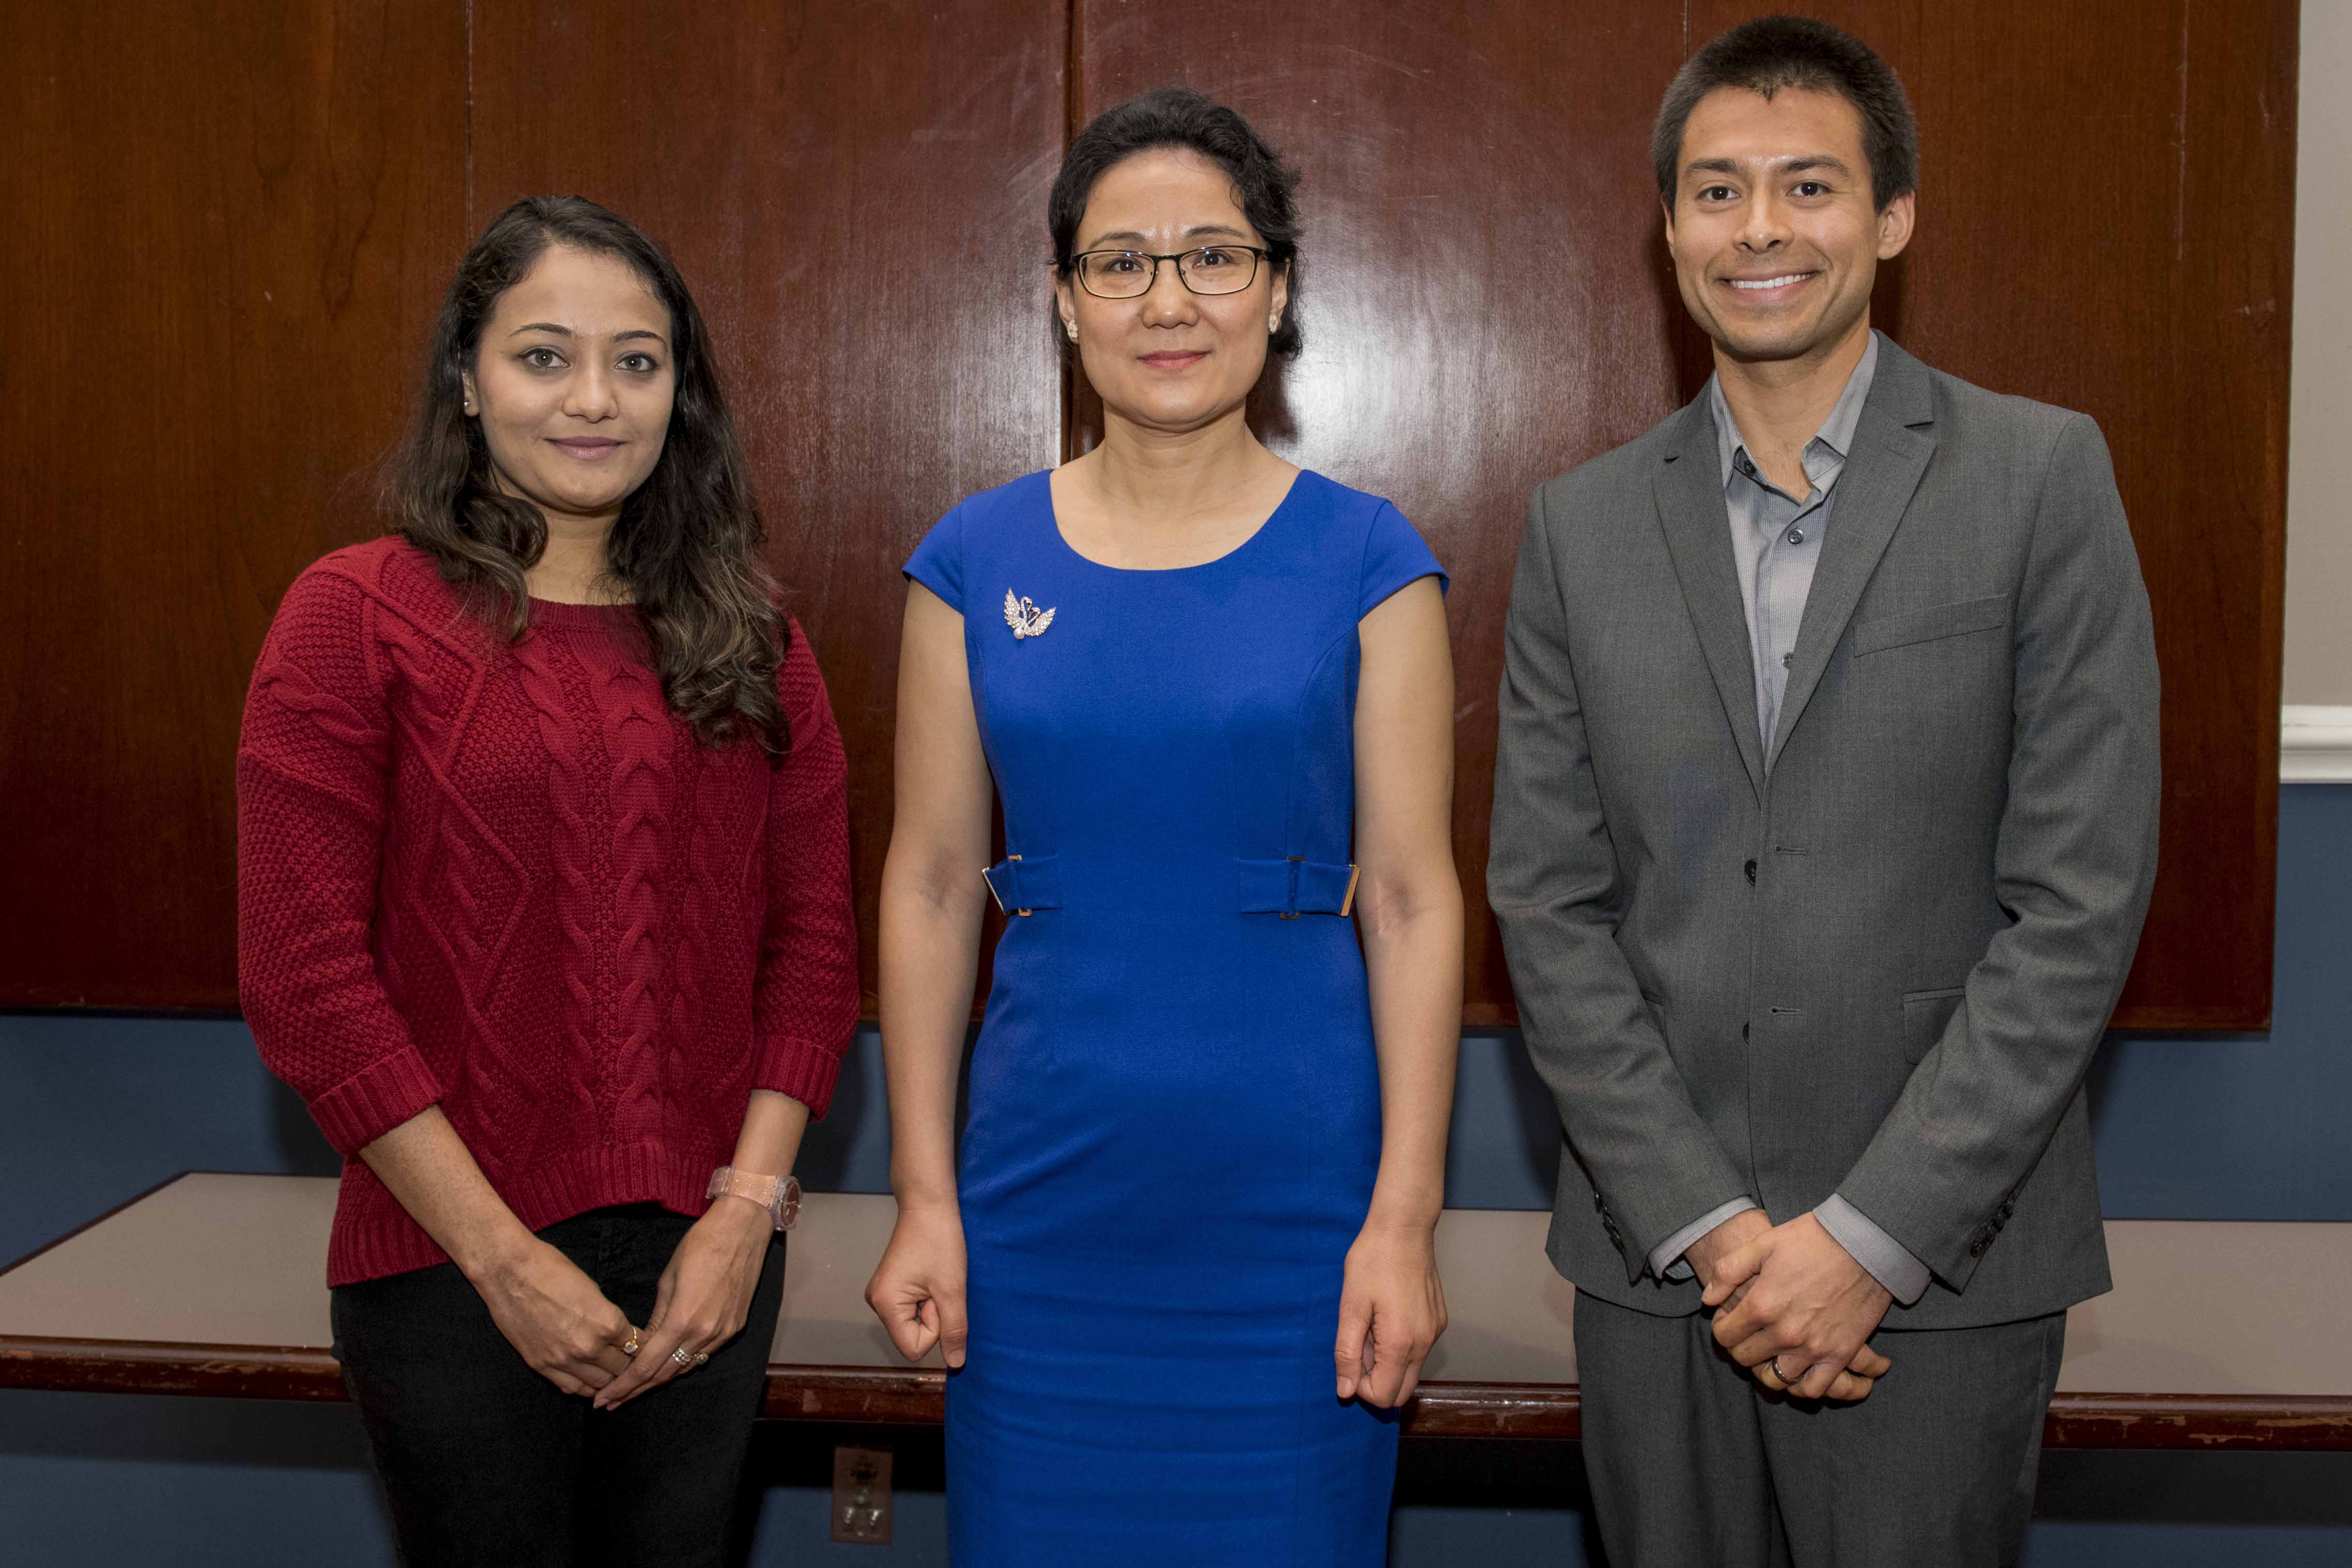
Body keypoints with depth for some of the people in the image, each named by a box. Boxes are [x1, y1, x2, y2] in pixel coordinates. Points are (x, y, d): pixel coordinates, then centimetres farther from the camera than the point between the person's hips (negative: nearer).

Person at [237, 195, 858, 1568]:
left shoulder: (747, 635, 6)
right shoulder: (359, 616, -6)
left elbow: (815, 934, 5)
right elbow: (305, 974, -10)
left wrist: (748, 1208, -6)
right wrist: (503, 1257, -12)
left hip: (706, 1260, 4)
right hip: (451, 1260, -3)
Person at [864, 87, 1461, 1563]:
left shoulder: (1365, 558, -2)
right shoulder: (978, 558, 3)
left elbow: (1415, 900, -3)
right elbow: (929, 886, 5)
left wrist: (1406, 1218, -8)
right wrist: (924, 1194, 1)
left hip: (1294, 1196, -1)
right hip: (1046, 1198, 2)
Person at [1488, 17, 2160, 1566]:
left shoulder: (2041, 477, -3)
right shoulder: (1585, 525, 5)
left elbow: (2081, 897, -8)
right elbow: (1549, 907, 2)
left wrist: (1872, 1235, -12)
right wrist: (1704, 1223, -7)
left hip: (1937, 1263, -2)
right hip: (1655, 1253, 3)